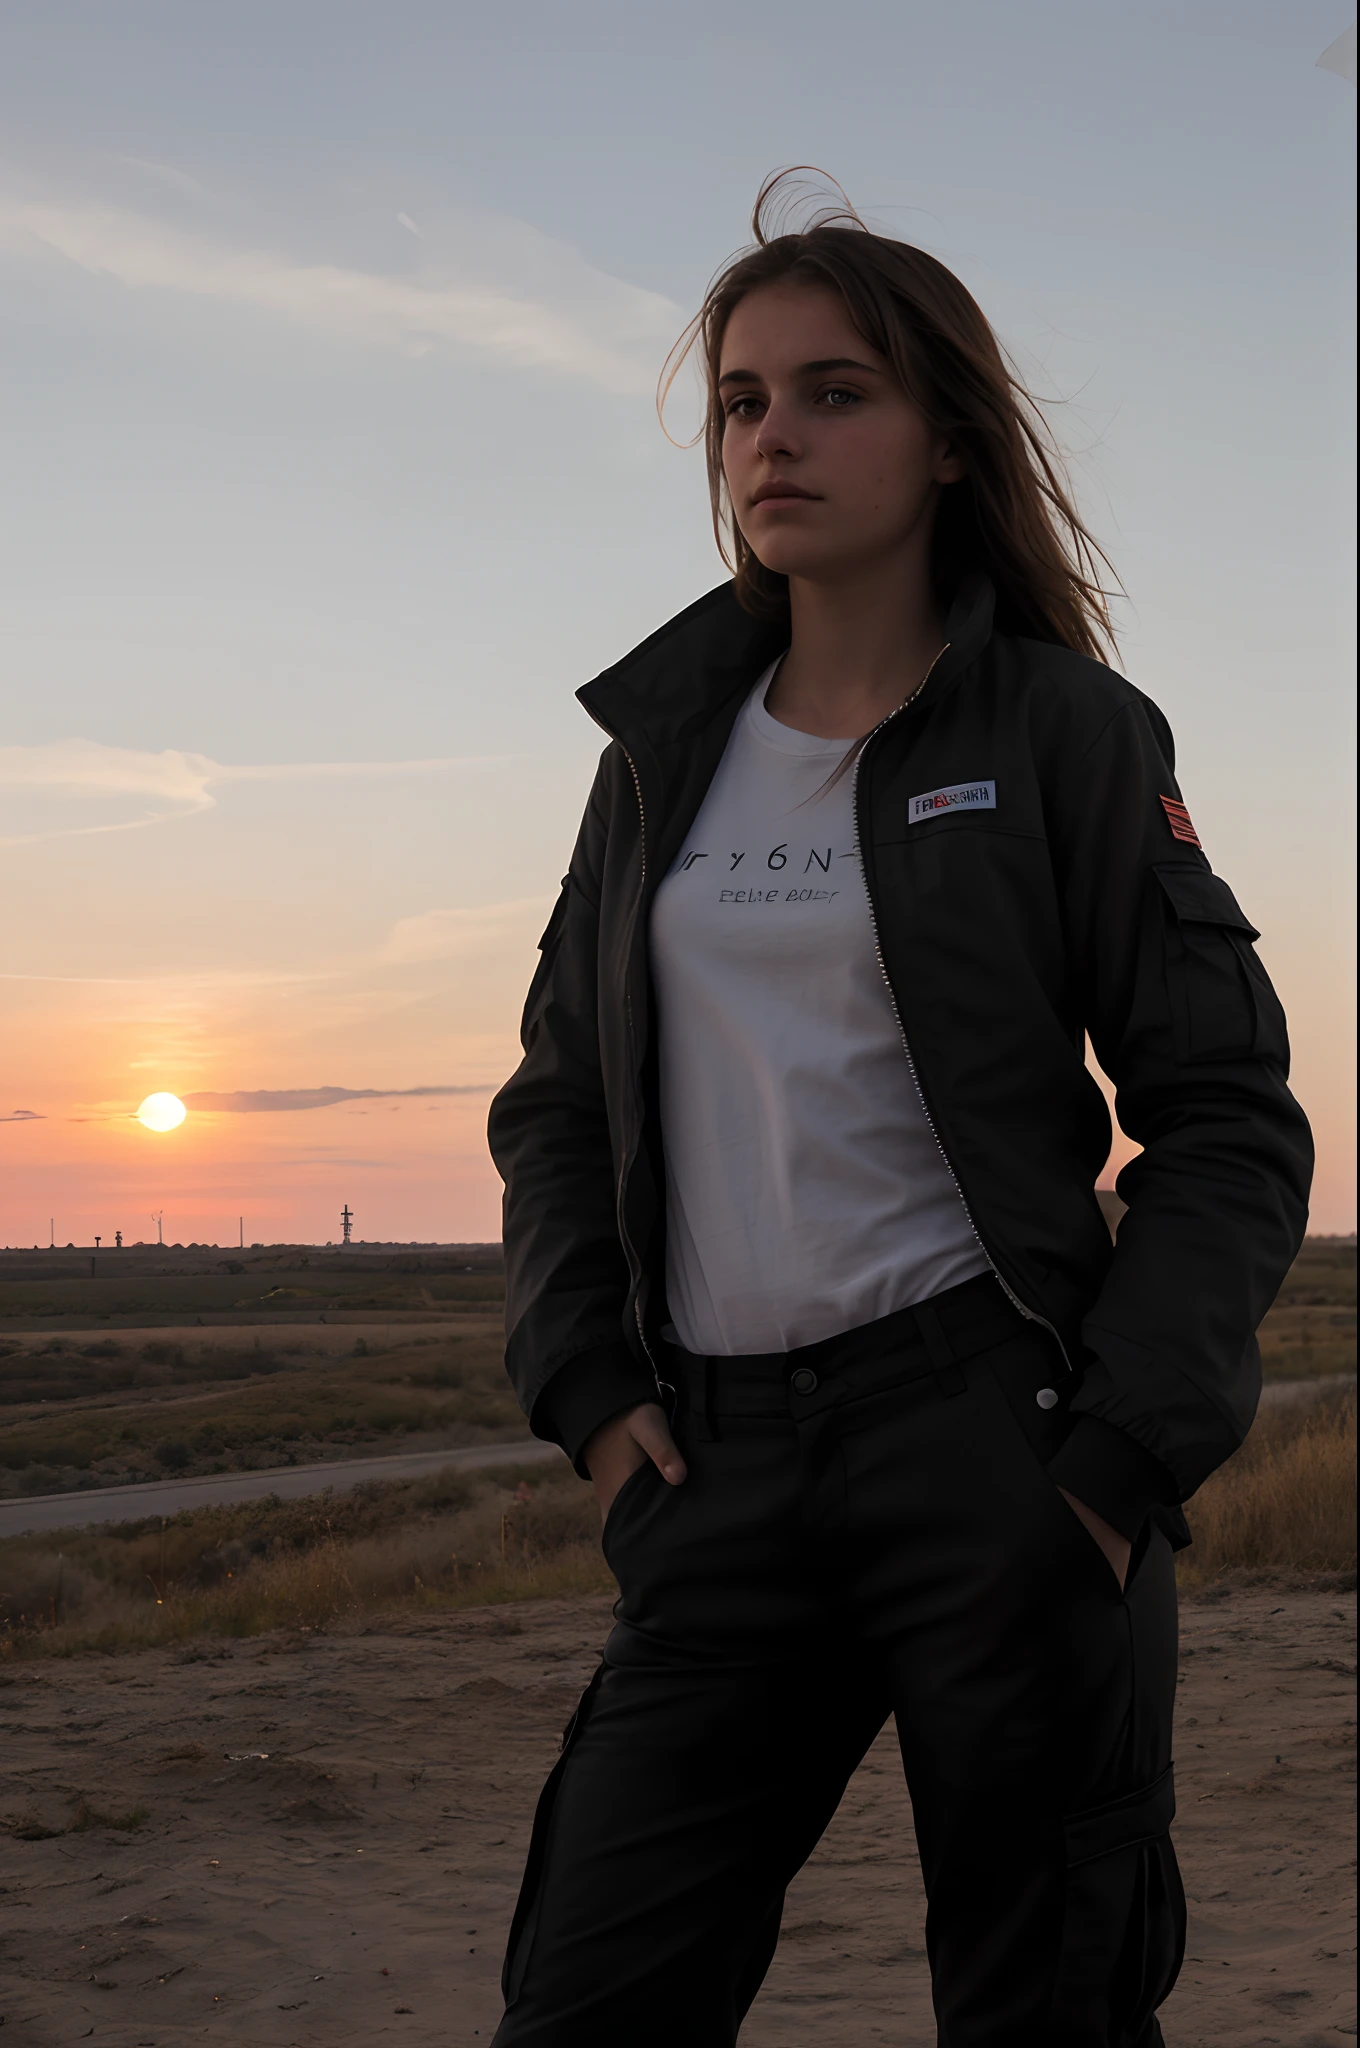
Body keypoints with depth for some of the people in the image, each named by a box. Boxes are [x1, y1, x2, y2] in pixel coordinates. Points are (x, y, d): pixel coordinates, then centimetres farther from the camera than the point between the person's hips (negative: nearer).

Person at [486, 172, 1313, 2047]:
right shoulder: (672, 731, 13)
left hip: (993, 1431, -3)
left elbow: (1233, 1124, -1)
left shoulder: (1065, 728, 0)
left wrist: (1124, 1460, -10)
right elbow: (559, 1099, 17)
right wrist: (589, 1389, 4)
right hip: (719, 1466, 4)